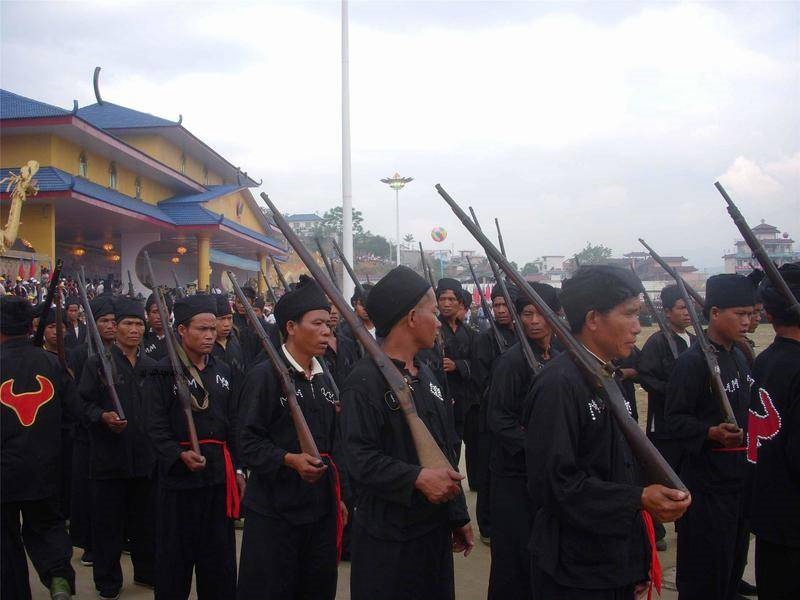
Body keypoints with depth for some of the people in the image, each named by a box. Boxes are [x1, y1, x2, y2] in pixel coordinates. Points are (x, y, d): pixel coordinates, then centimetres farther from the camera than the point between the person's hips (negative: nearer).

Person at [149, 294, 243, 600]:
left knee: (219, 553, 12)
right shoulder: (165, 372, -5)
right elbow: (157, 427, -10)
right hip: (179, 474, -4)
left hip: (219, 473, 4)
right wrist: (180, 455, -24)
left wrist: (238, 470, 9)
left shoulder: (223, 372, 11)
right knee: (176, 553, 7)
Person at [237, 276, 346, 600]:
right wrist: (289, 459, -27)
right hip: (275, 508, -6)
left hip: (320, 504, 7)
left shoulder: (323, 376, 11)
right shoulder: (265, 375, -11)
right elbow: (250, 443, -13)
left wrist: (338, 494, 16)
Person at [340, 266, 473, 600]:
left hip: (435, 528, 8)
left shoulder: (426, 376, 11)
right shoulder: (365, 381, -15)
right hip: (387, 535, -8)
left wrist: (458, 516, 16)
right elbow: (359, 457, -21)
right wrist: (417, 478, -30)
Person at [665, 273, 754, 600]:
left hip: (741, 472, 8)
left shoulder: (740, 357, 10)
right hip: (707, 478, -8)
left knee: (735, 554, 18)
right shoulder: (692, 361, -16)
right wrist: (711, 433, -32)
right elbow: (675, 417, -18)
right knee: (705, 563, -1)